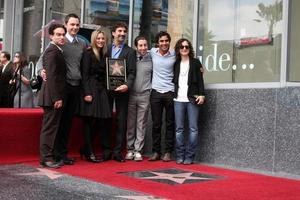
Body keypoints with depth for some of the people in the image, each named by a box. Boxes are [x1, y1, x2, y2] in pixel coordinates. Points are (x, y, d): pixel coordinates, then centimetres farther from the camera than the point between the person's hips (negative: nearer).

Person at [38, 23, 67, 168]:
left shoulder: (57, 51, 17)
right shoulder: (52, 51, -13)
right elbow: (51, 77, -19)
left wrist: (58, 97, 13)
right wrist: (56, 98, -21)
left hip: (55, 97, 10)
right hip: (52, 97, -10)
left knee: (52, 127, 13)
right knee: (49, 127, -4)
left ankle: (49, 156, 19)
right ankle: (46, 158, 2)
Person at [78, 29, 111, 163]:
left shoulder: (104, 55, 16)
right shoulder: (88, 54, -3)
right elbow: (85, 75, -10)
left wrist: (107, 90, 8)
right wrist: (87, 93, -17)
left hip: (102, 91, 7)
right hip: (91, 90, -7)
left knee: (104, 121, 2)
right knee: (90, 121, -3)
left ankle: (86, 149, 14)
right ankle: (89, 153, 5)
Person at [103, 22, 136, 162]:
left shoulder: (130, 51, 6)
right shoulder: (106, 49, 12)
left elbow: (132, 72, -2)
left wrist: (127, 85, -18)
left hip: (121, 89, -1)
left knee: (121, 121, 0)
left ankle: (117, 151, 7)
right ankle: (106, 151, 10)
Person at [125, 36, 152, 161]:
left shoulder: (151, 60, 5)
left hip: (144, 95, 0)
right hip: (131, 94, 0)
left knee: (141, 124, 3)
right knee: (130, 124, 5)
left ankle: (138, 150, 8)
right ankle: (130, 149, 13)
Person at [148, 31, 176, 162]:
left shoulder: (174, 54, -1)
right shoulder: (152, 52, 5)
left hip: (170, 92, -1)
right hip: (156, 92, 1)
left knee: (170, 124, 4)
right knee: (156, 124, 4)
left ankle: (168, 152, 11)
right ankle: (156, 151, 12)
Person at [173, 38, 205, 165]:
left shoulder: (195, 62, 9)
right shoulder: (175, 64, 16)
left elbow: (200, 80, 3)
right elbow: (173, 80, 16)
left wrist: (201, 94, -7)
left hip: (192, 99, -2)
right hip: (178, 99, 2)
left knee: (193, 128, -5)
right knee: (179, 128, 0)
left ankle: (189, 156, -1)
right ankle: (179, 156, 5)